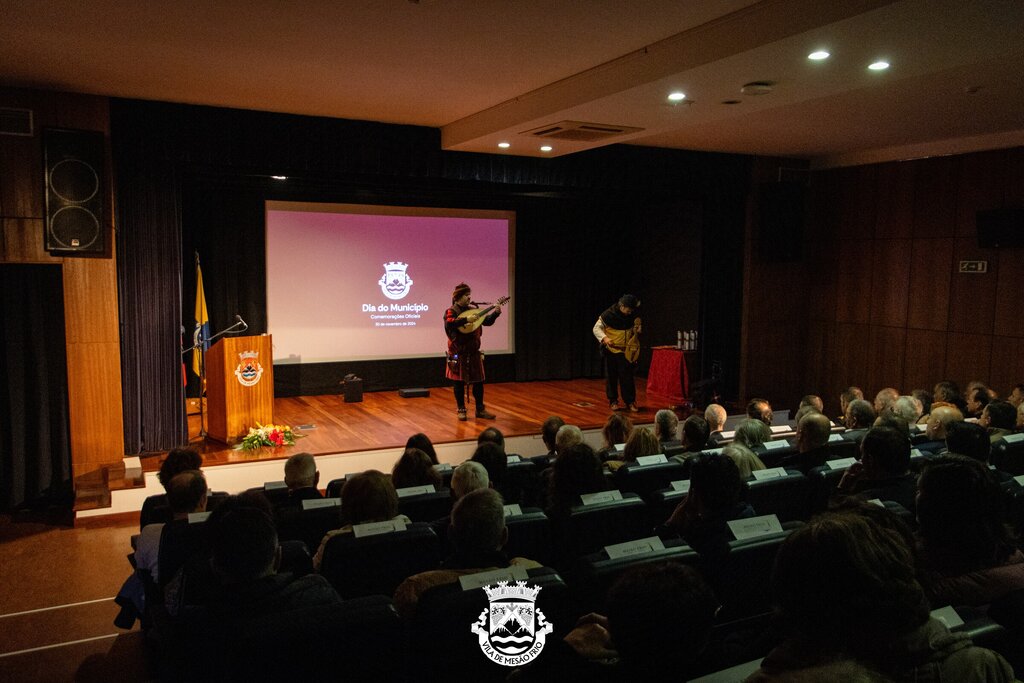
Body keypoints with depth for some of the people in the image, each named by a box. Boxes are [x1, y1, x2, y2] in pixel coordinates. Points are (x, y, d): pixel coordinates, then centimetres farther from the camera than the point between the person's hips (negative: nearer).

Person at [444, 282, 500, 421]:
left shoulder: (473, 311, 10)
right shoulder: (451, 311, -8)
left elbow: (487, 321, 10)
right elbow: (449, 323, -28)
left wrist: (495, 313, -6)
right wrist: (466, 319, -36)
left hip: (473, 352, 5)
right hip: (458, 353, -5)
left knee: (478, 381, 7)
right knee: (459, 382, 3)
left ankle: (480, 409, 17)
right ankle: (461, 410, 14)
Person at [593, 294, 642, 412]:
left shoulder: (633, 316, -1)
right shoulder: (609, 314, -12)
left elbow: (637, 329, 19)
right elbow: (596, 328, -8)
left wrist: (637, 329, -5)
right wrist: (604, 338, -25)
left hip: (626, 351, 2)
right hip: (612, 350, -2)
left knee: (627, 377, -1)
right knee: (612, 377, 6)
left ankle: (630, 402, 6)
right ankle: (613, 401, 17)